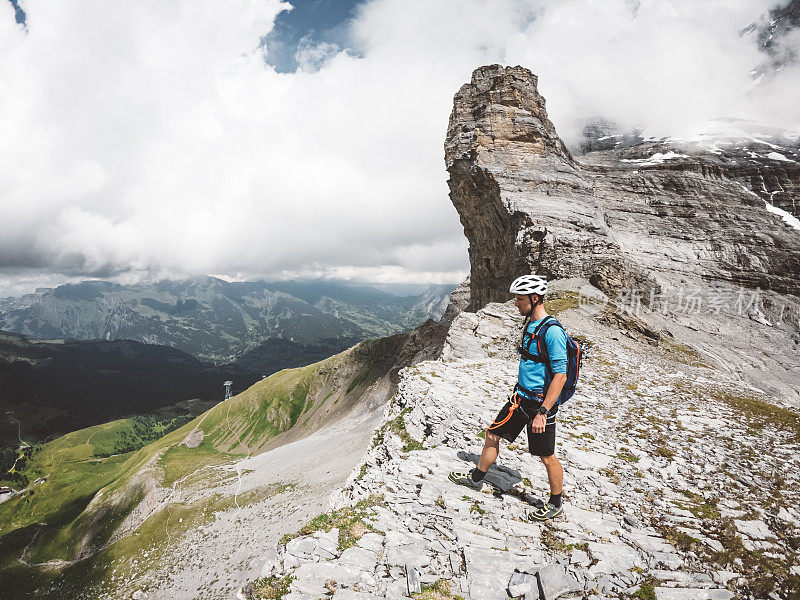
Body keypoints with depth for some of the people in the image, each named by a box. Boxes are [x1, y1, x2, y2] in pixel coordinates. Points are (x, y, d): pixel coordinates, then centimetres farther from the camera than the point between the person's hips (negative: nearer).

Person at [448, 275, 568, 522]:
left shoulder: (553, 332, -22)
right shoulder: (529, 324, 6)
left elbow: (560, 375, -23)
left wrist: (542, 412, -25)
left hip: (540, 403, -9)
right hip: (521, 397, 9)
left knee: (546, 456, 5)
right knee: (493, 435, 15)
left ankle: (556, 503, 27)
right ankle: (476, 478, 33)